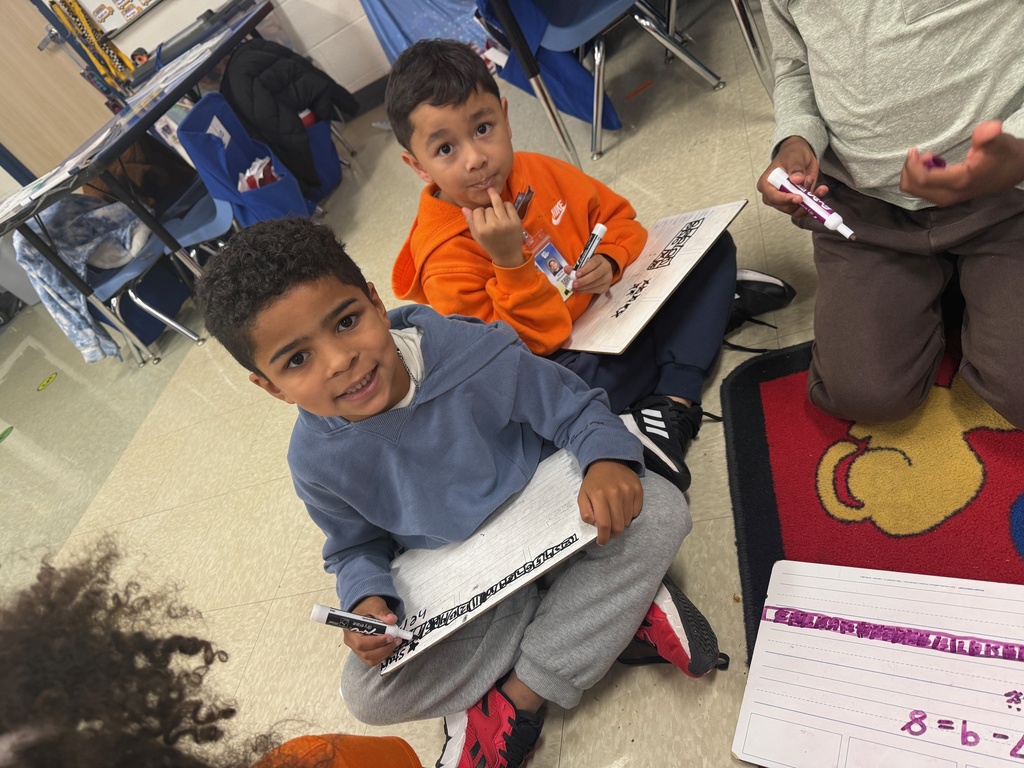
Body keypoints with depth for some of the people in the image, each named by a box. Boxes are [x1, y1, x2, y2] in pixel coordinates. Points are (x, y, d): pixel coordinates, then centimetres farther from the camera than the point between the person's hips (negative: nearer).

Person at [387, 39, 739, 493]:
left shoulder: (539, 172, -4)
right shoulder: (446, 257, -21)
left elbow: (616, 215, 11)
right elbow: (524, 346, -22)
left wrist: (611, 261, -11)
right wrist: (509, 262, -35)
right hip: (549, 361, -8)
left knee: (714, 246, 4)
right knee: (606, 377, -42)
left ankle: (673, 405, -15)